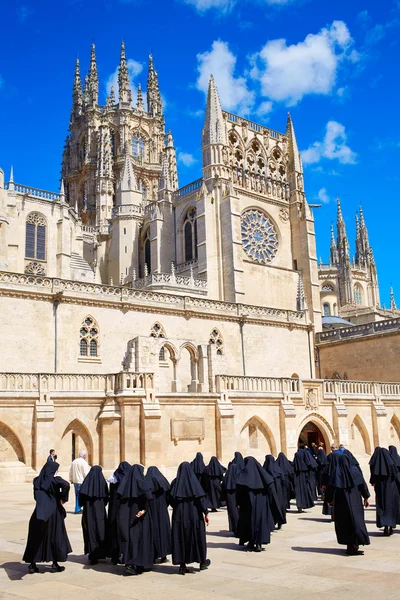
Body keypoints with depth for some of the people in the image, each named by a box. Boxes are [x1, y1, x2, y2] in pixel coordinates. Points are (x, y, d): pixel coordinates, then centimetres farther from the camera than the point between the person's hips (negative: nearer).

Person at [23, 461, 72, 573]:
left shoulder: (37, 480, 5)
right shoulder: (54, 479, -11)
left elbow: (36, 496, 13)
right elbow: (66, 485, -28)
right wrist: (63, 498, -15)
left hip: (39, 512, 4)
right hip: (53, 512, -4)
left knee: (36, 537, 11)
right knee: (54, 537, 7)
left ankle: (32, 564, 11)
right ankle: (55, 564, 10)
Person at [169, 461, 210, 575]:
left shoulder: (175, 483, -1)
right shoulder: (194, 481, -9)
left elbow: (171, 500, -1)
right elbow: (201, 498, -14)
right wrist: (206, 513, -10)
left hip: (179, 515, 2)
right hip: (194, 514, -2)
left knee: (180, 538, 7)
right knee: (197, 536, 13)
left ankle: (182, 565, 5)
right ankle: (202, 562, 25)